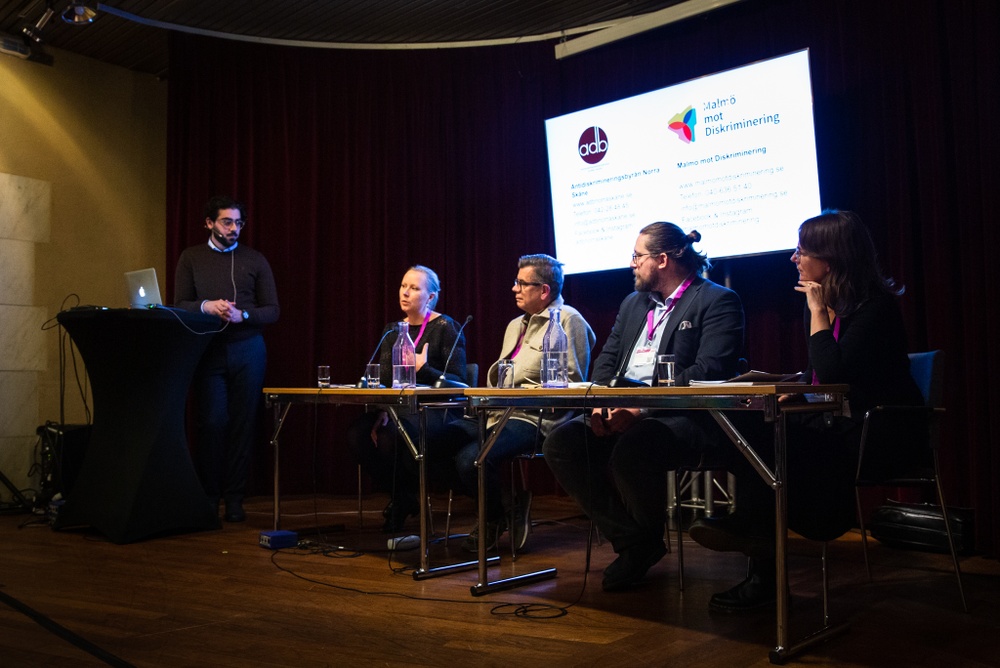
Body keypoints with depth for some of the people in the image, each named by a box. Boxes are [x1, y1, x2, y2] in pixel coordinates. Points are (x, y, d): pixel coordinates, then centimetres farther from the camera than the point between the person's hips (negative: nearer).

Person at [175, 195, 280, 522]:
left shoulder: (255, 260, 9)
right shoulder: (191, 258, 11)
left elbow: (272, 311, 7)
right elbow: (180, 305, 6)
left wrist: (242, 315, -11)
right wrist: (206, 306, -13)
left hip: (247, 349, 0)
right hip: (208, 349, 0)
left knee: (243, 423, 0)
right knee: (212, 422, -6)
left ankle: (234, 498, 9)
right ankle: (208, 495, 8)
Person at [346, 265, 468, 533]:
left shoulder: (446, 328, -2)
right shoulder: (392, 330, 16)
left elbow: (458, 382, -9)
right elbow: (383, 380, 9)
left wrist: (423, 369, -22)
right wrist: (382, 410, -10)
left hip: (435, 412, -6)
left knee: (391, 435, -34)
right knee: (357, 433, -23)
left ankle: (406, 496, -4)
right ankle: (400, 497, -1)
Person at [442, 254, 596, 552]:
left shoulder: (568, 320, -3)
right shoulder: (515, 325, 25)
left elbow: (571, 383, -11)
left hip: (534, 418, -9)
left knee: (471, 458, -29)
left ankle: (498, 518, 2)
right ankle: (494, 512, 5)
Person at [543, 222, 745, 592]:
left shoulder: (718, 301, -3)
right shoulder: (633, 303, 23)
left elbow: (708, 372, -15)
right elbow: (607, 358, 17)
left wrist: (642, 407, -23)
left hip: (686, 418, -7)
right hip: (622, 413, 8)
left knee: (630, 451, -36)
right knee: (560, 443, -16)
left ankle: (650, 537, -3)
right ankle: (630, 539, -4)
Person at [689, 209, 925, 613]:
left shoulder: (875, 307, -14)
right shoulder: (820, 302, 10)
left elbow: (832, 373, -25)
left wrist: (818, 312, -17)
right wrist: (793, 391, -3)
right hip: (834, 423, 8)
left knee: (766, 438, -27)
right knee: (751, 429, -18)